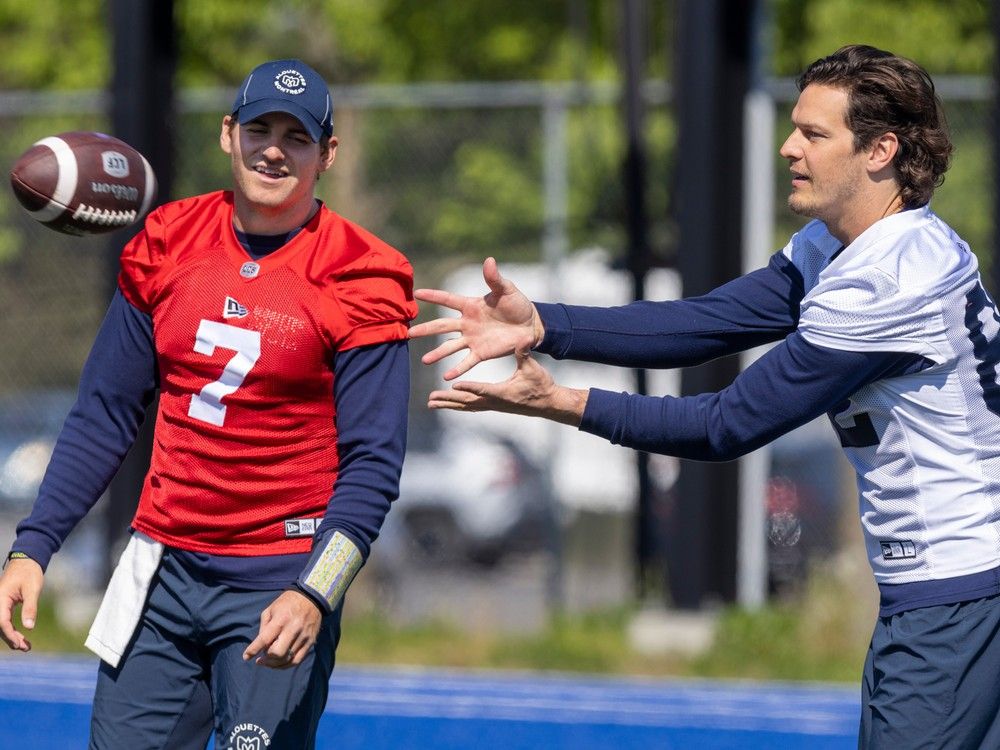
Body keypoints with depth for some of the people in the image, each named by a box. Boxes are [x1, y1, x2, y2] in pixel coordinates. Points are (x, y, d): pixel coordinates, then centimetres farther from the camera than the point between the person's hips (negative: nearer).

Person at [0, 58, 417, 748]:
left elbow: (372, 464, -11)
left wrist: (315, 595, -25)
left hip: (280, 585, -4)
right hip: (161, 569, 4)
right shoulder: (167, 246, 6)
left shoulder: (358, 279, -7)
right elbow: (103, 418, 11)